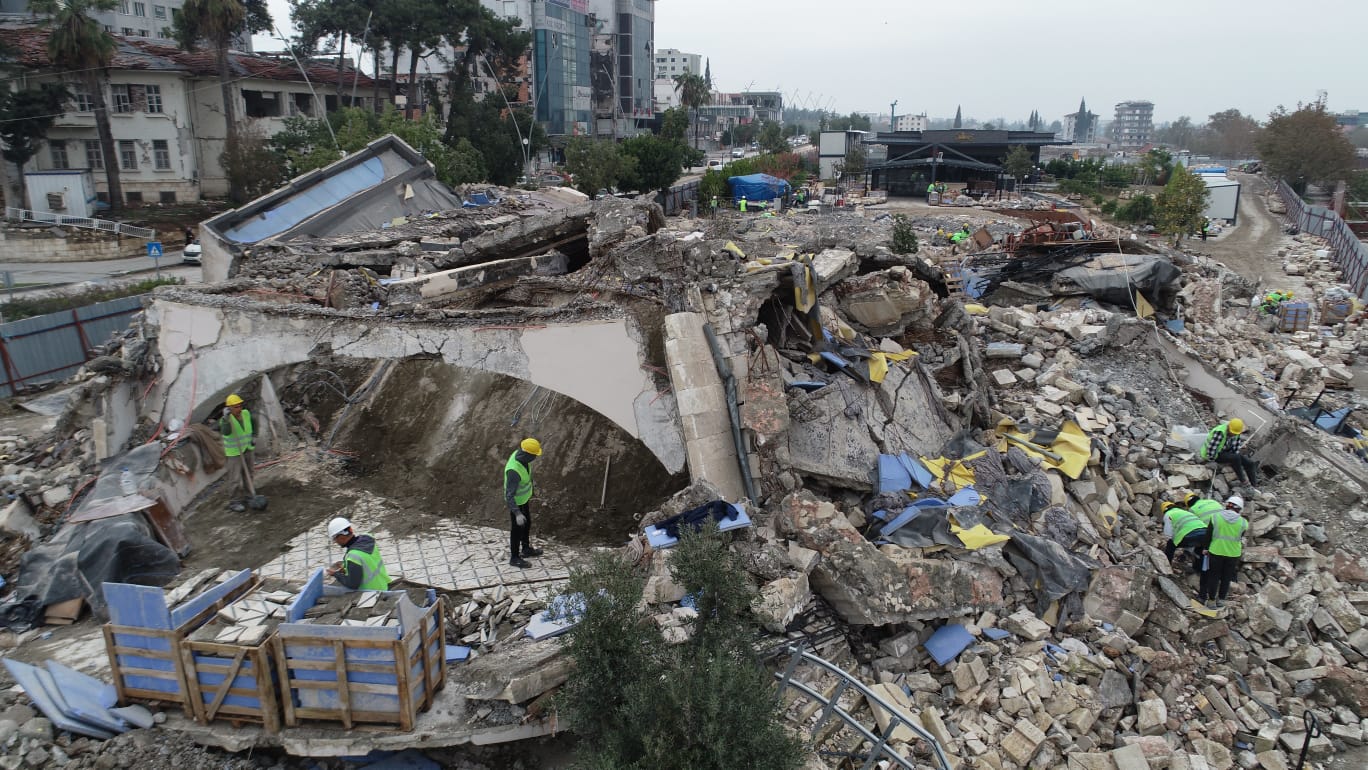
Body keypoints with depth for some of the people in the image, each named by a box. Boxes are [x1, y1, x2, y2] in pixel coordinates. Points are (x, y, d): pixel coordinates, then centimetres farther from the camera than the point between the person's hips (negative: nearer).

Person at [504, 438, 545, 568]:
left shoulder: (519, 454, -16)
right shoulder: (514, 470, -44)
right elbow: (509, 495, -37)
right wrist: (517, 514, -38)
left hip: (523, 497, 8)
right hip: (515, 501, -8)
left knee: (527, 523, 26)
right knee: (517, 529, 12)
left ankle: (526, 549, 48)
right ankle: (514, 558, 34)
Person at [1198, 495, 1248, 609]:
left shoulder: (1215, 517, -9)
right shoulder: (1243, 522, -8)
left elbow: (1208, 535, -3)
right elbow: (1241, 537, 6)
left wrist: (1206, 548, 7)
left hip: (1216, 551, -1)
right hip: (1233, 553, 1)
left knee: (1214, 576, 10)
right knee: (1226, 577, 16)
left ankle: (1211, 601, 15)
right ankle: (1221, 599, 26)